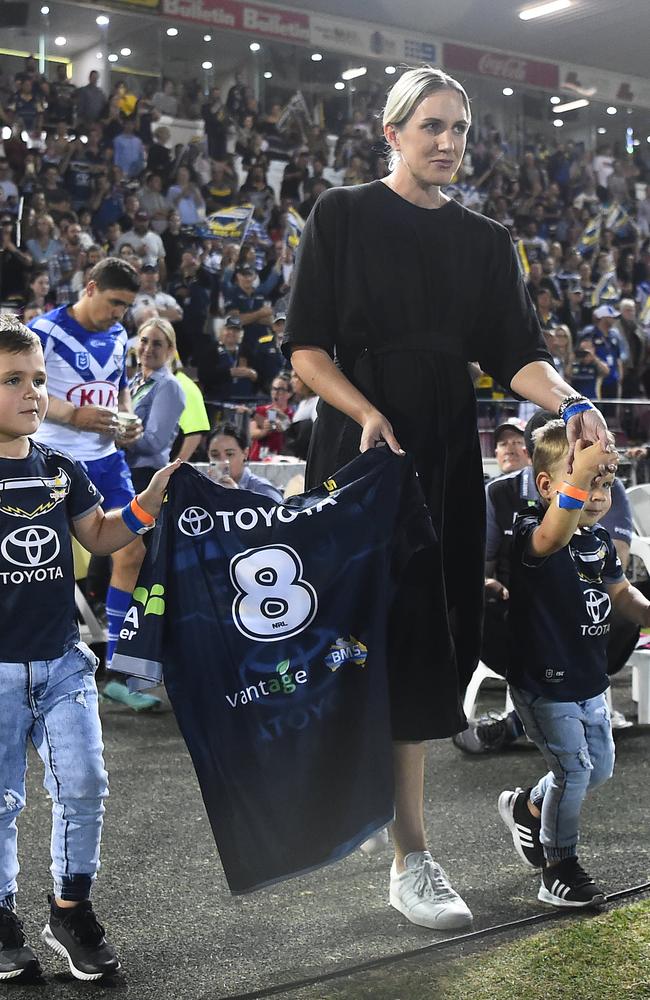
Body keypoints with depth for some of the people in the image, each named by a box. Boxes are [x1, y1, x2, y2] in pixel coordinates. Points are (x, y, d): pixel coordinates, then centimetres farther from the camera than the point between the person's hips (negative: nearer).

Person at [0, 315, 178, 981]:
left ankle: (71, 911, 23)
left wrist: (149, 501, 2)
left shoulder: (61, 470, 5)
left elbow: (100, 536, 15)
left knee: (84, 789, 5)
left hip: (63, 662, 4)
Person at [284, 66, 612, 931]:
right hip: (363, 449, -4)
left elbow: (517, 355, 4)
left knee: (438, 633, 5)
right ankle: (411, 857, -2)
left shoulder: (486, 242, 13)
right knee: (399, 637, -9)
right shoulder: (343, 217, 1)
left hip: (449, 457, 5)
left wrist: (570, 405, -16)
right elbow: (306, 348, -4)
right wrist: (368, 413, -20)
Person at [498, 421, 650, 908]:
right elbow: (549, 539, -48)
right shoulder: (530, 532, -22)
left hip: (591, 681, 8)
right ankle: (559, 868, 15)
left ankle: (527, 808, 43)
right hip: (544, 685, -8)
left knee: (599, 768, 17)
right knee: (573, 769, -6)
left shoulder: (600, 538, 4)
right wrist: (578, 477, -63)